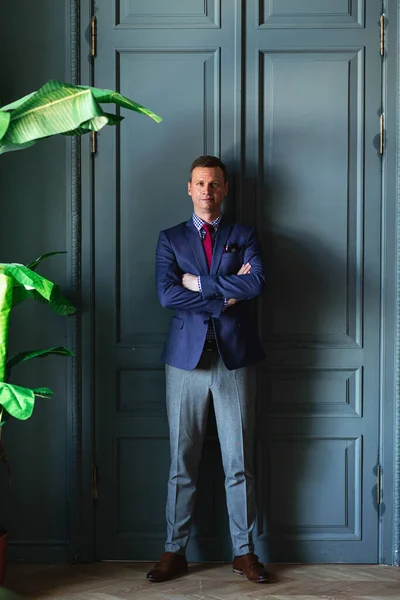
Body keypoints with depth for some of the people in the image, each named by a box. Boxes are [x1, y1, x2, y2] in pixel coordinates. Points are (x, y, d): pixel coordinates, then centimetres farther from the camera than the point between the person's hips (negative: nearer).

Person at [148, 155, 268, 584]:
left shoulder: (244, 237, 8)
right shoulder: (171, 239, 8)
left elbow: (257, 283, -13)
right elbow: (167, 295, -9)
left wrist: (199, 282, -11)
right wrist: (226, 296, -12)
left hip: (235, 359, 0)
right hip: (186, 359, 0)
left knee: (239, 462, 5)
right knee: (181, 461, 6)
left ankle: (244, 551, 16)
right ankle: (175, 551, 16)